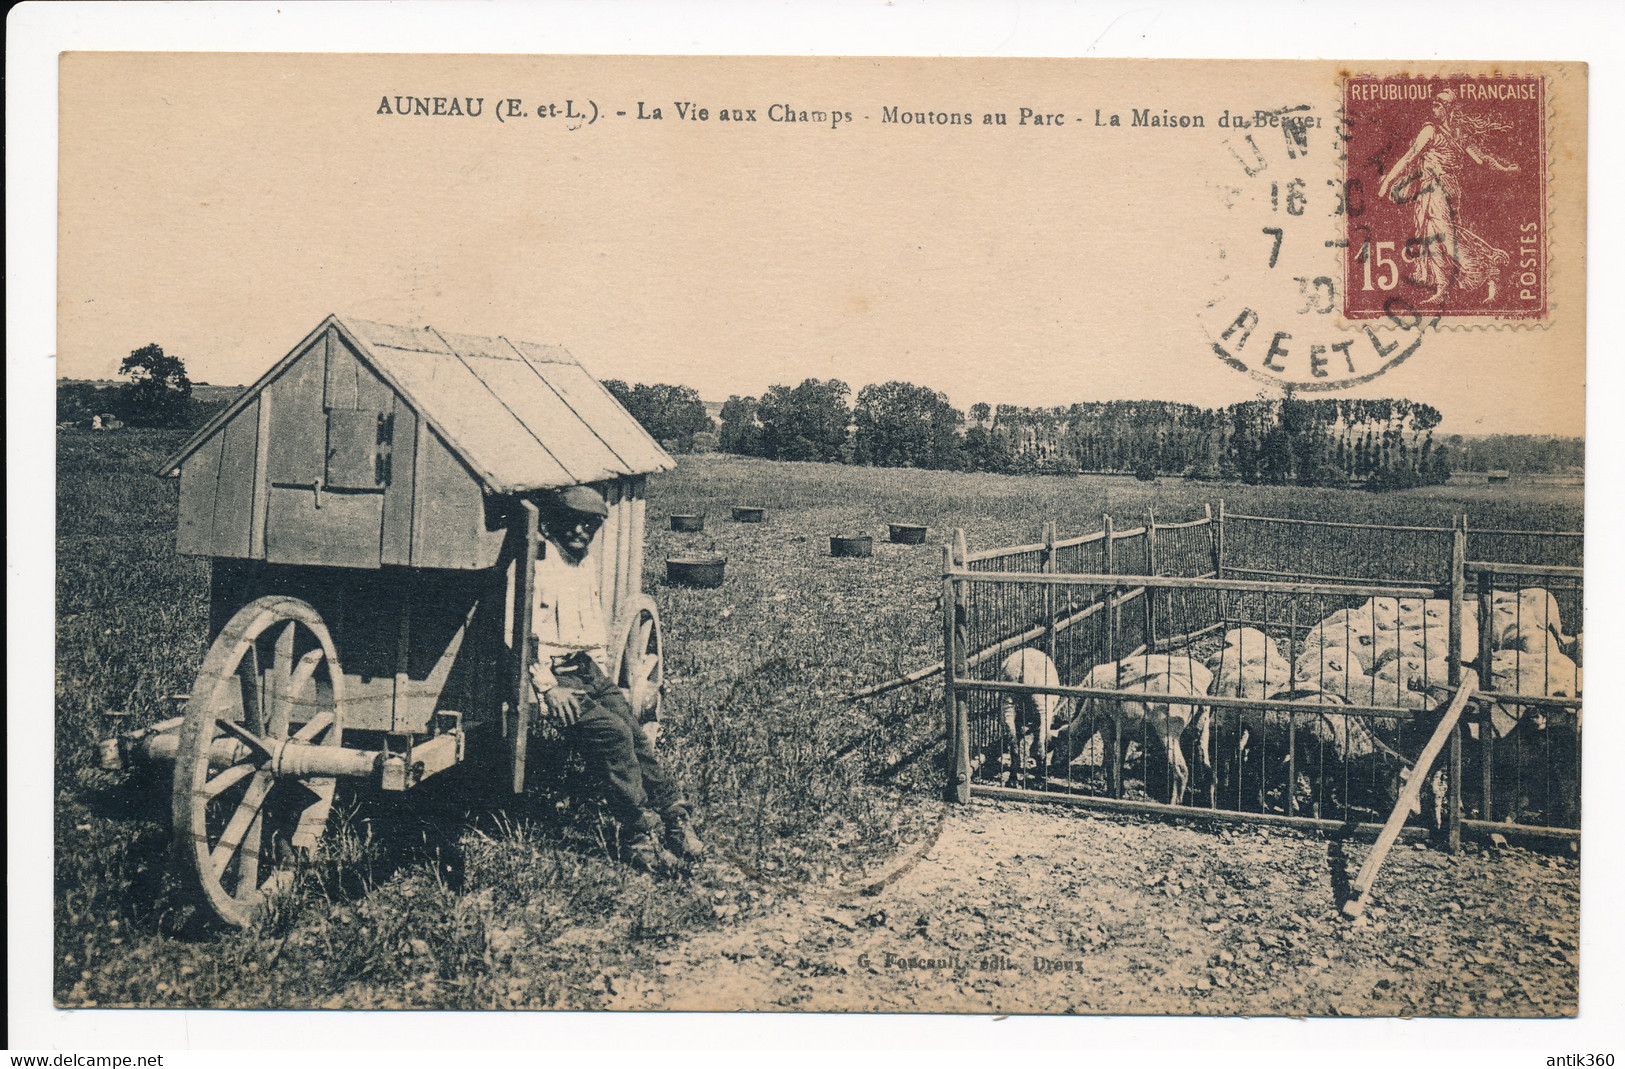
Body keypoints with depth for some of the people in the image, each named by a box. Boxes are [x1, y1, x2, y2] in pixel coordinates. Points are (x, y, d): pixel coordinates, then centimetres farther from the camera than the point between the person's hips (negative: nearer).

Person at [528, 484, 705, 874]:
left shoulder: (587, 569, 19)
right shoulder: (538, 568, -8)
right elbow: (523, 635, -15)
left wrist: (601, 668, 16)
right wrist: (548, 687, -20)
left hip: (589, 671, 7)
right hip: (555, 673, -7)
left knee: (635, 735, -12)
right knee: (614, 734, -24)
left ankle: (675, 820, -11)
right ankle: (643, 833, -18)